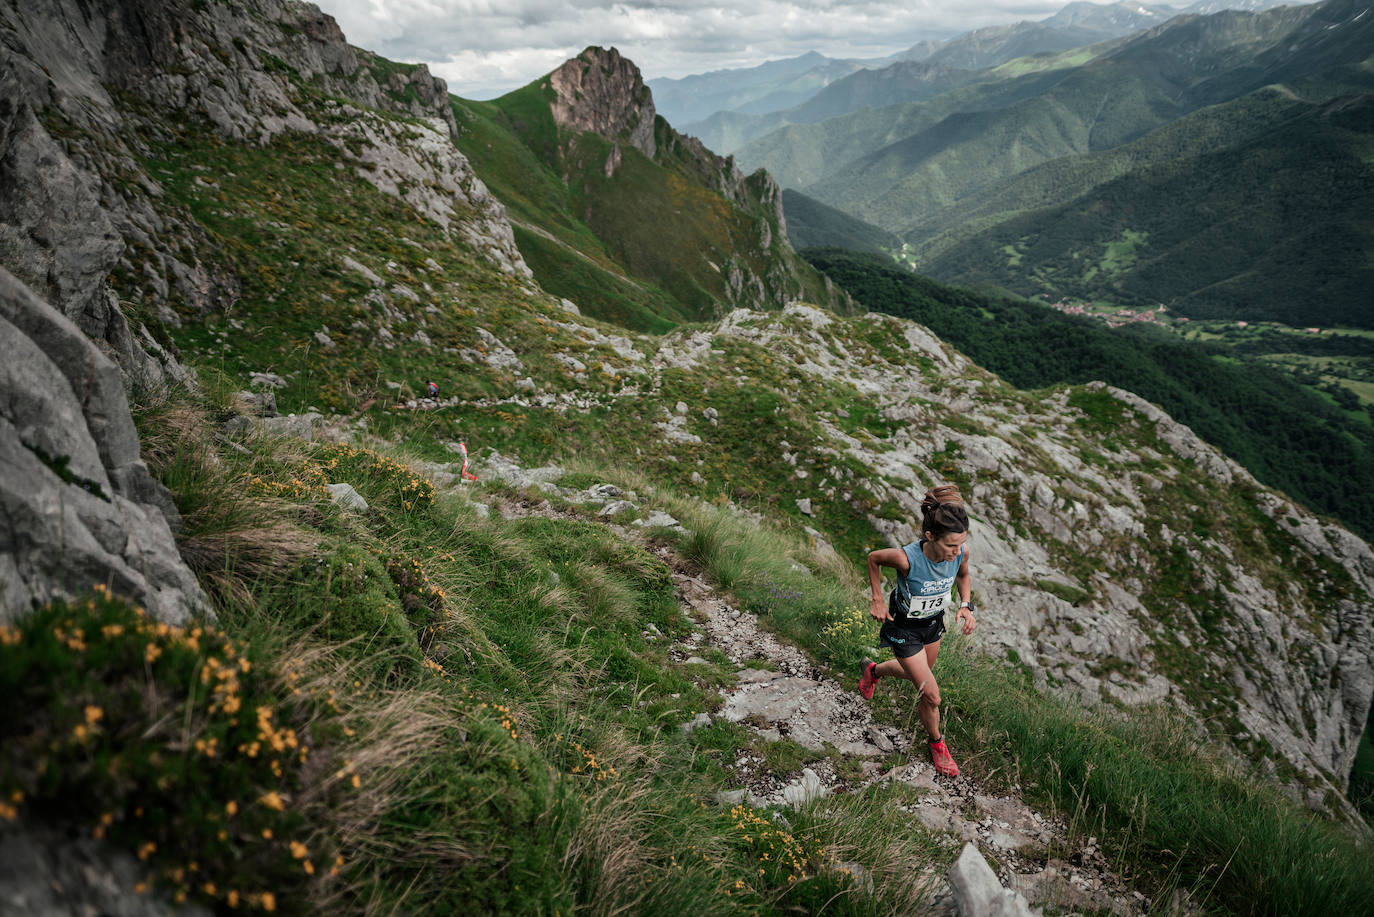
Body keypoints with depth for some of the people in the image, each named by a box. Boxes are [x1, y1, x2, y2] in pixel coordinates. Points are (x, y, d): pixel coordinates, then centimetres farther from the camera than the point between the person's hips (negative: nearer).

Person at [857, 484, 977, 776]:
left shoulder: (961, 552, -25)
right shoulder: (907, 558, -38)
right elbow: (873, 558, -16)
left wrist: (966, 605, -15)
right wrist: (877, 599, -12)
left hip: (934, 623, 6)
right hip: (904, 628, -5)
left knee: (920, 673, 30)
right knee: (932, 695, 1)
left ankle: (873, 670, 61)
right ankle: (936, 744, 32)